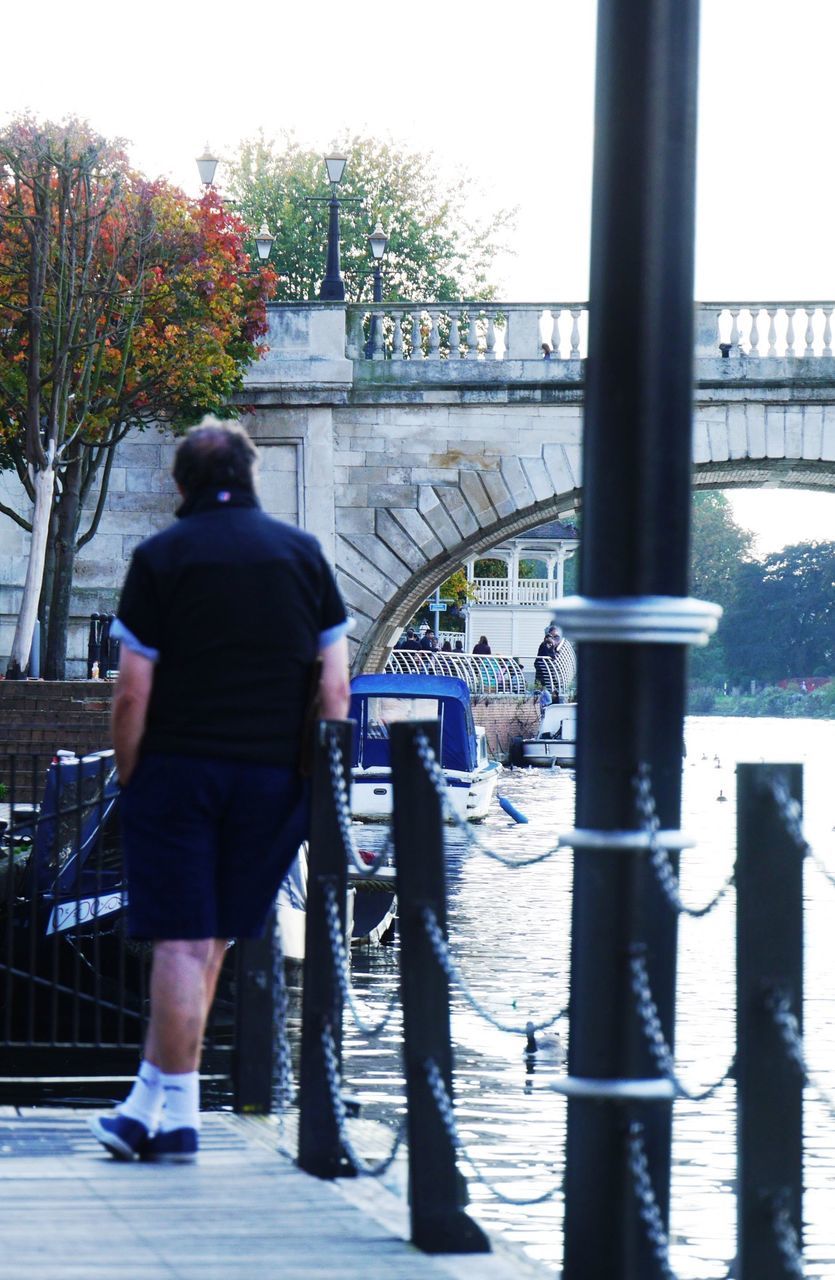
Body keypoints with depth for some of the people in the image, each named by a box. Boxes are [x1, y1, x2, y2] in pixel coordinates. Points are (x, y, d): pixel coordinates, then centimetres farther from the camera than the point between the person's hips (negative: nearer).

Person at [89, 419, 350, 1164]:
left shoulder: (160, 558, -2)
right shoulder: (301, 552, 6)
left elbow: (133, 693, -6)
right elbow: (334, 690, 3)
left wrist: (128, 779, 5)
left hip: (178, 768, -3)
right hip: (274, 774, 3)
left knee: (181, 943, -3)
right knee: (210, 941, 10)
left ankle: (175, 1117, -5)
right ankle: (155, 1099, 15)